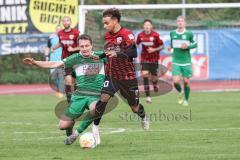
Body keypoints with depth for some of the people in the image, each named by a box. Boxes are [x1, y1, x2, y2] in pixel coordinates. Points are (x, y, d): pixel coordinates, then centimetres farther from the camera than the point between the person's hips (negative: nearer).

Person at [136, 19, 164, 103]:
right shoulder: (140, 35, -4)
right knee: (145, 74, -17)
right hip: (144, 58, 1)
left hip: (154, 59, -1)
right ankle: (148, 96, -15)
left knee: (153, 77, 7)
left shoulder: (155, 35, -12)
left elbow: (162, 46, -6)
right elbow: (137, 44, 13)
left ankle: (155, 84, 49)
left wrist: (154, 49, -20)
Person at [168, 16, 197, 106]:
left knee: (186, 81, 2)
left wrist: (187, 46, -12)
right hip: (176, 62, 1)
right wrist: (170, 48, 0)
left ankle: (186, 100, 23)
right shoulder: (172, 33, 5)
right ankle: (180, 93, 21)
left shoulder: (189, 34, -3)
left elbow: (195, 44, 6)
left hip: (186, 62, -1)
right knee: (176, 81, -12)